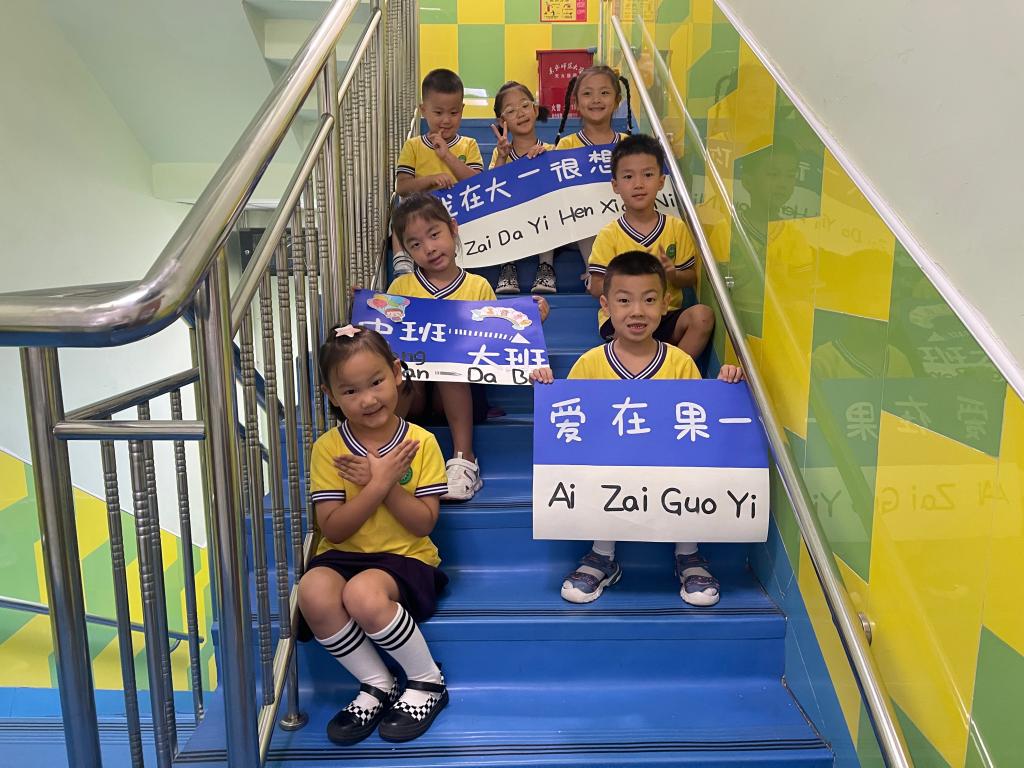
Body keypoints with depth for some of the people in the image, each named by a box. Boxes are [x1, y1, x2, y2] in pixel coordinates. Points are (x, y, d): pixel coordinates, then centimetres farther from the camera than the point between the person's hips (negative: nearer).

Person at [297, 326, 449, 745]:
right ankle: (377, 685, -7)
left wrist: (380, 481, -17)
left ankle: (427, 681, -6)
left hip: (405, 557, -2)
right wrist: (379, 483, -18)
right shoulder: (327, 448, -2)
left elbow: (424, 524, -6)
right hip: (343, 555, 2)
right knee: (314, 593, -31)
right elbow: (333, 529, -6)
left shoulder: (420, 442, -4)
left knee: (363, 594, -34)